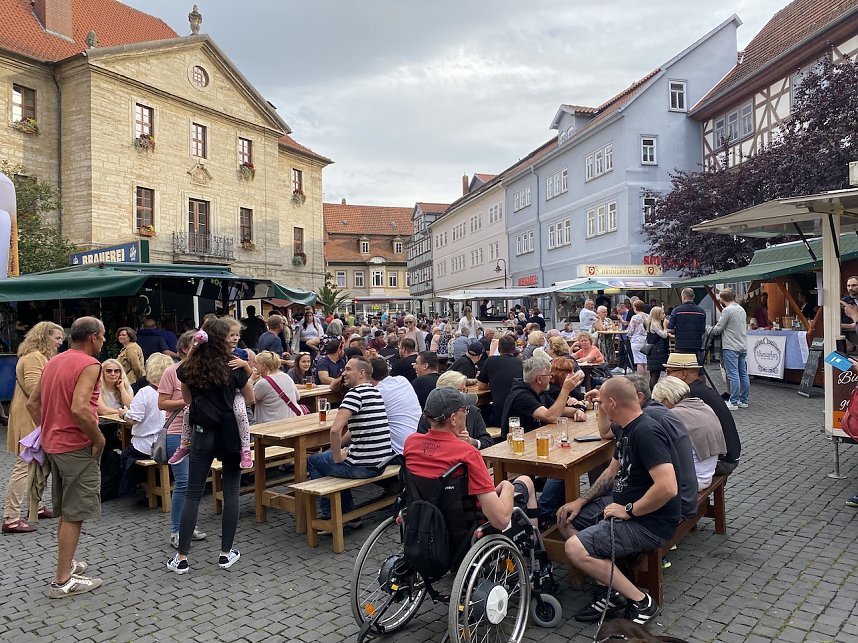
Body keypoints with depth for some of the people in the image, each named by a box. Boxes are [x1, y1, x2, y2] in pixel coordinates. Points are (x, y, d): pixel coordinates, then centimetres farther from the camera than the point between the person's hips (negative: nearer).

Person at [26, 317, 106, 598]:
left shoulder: (54, 362, 11)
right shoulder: (89, 364, -17)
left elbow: (32, 403, 15)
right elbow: (79, 409, -28)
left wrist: (46, 430, 17)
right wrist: (99, 438, -17)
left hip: (53, 445, 9)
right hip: (77, 447, -9)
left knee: (65, 511, 20)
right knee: (74, 514, -1)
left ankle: (65, 563, 31)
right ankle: (62, 581, 5)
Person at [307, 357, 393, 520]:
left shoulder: (355, 393, -17)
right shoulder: (376, 392, 12)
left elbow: (335, 429, -28)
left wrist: (337, 457, -13)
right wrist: (335, 448, 17)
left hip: (364, 467, -9)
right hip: (381, 463, 9)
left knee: (313, 461, 15)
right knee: (326, 454, 31)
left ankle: (328, 513, 25)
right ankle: (347, 509, 33)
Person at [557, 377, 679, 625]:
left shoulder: (647, 433, -24)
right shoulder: (626, 429, 7)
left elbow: (668, 488, -33)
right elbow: (613, 471, 18)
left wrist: (629, 511, -21)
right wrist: (580, 501, 10)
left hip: (650, 522, -11)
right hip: (624, 505, 11)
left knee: (575, 549, -20)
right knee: (565, 519, 12)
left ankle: (640, 601, -4)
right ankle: (611, 589, 8)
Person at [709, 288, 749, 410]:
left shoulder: (727, 310, -11)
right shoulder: (741, 309, 14)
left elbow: (718, 329, -9)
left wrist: (712, 330, 13)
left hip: (731, 347, -8)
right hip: (743, 346, 8)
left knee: (733, 375, -6)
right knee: (743, 374, 10)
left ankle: (733, 402, -4)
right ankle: (744, 401, 16)